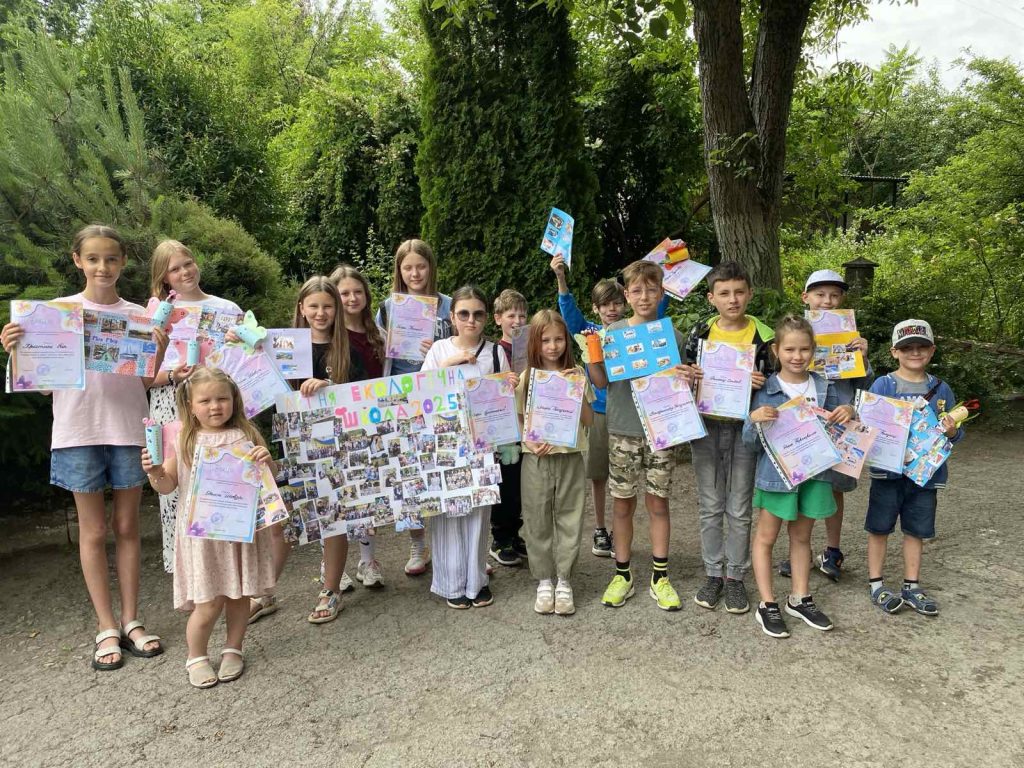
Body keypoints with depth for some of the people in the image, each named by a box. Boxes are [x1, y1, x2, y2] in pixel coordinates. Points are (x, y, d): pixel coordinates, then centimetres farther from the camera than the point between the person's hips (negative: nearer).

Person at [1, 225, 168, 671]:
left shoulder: (139, 316, 4)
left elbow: (147, 383, 3)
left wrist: (160, 352, -14)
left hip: (129, 430, 1)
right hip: (79, 432, -1)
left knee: (127, 526, 9)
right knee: (93, 531, 6)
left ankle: (130, 621, 20)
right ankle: (107, 628, 17)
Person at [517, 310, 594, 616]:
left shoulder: (576, 374, 2)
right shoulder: (527, 376, 1)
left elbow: (589, 420, 1)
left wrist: (578, 391, -13)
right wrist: (528, 441, -13)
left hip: (569, 456, 0)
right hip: (536, 458, 0)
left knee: (569, 520, 5)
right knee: (538, 522, 6)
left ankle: (563, 581, 18)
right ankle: (544, 581, 21)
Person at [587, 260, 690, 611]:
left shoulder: (672, 335, 2)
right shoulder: (612, 332, 1)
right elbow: (601, 382, 2)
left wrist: (686, 380, -16)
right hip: (622, 430, 0)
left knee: (657, 502, 7)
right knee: (622, 503, 7)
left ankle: (660, 577, 19)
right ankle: (622, 574, 21)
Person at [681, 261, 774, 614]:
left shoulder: (762, 336, -3)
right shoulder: (700, 333, 0)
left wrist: (761, 384, -18)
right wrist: (689, 376, -14)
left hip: (744, 427, -1)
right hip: (706, 426, 1)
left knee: (739, 509, 7)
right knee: (710, 506, 10)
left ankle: (736, 576, 22)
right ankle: (713, 574, 23)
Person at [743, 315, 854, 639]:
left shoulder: (824, 388, 1)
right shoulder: (765, 390, -11)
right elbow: (751, 442, -9)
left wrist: (847, 415, -9)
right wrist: (754, 420, -30)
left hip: (814, 472, 4)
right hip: (776, 473, -4)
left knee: (801, 536, 17)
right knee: (766, 537, 7)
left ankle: (800, 599, 32)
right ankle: (767, 604, 20)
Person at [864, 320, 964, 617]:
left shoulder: (941, 389, 4)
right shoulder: (882, 385, -6)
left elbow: (954, 433, 9)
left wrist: (952, 432, -14)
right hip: (888, 470, -3)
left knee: (916, 530, 14)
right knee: (880, 527, 7)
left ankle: (912, 586, 29)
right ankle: (876, 584, 21)